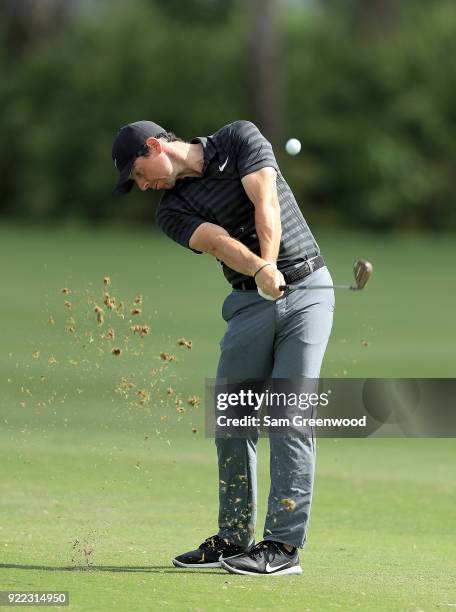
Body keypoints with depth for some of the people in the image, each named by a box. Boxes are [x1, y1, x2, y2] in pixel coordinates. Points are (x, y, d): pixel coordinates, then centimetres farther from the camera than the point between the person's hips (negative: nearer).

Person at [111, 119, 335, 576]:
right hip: (249, 303, 4)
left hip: (307, 288, -4)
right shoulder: (171, 211, 4)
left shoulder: (239, 139, -1)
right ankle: (234, 539, 15)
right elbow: (218, 241, -15)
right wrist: (260, 274, -33)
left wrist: (269, 267, -27)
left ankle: (284, 546, -12)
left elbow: (266, 205, -13)